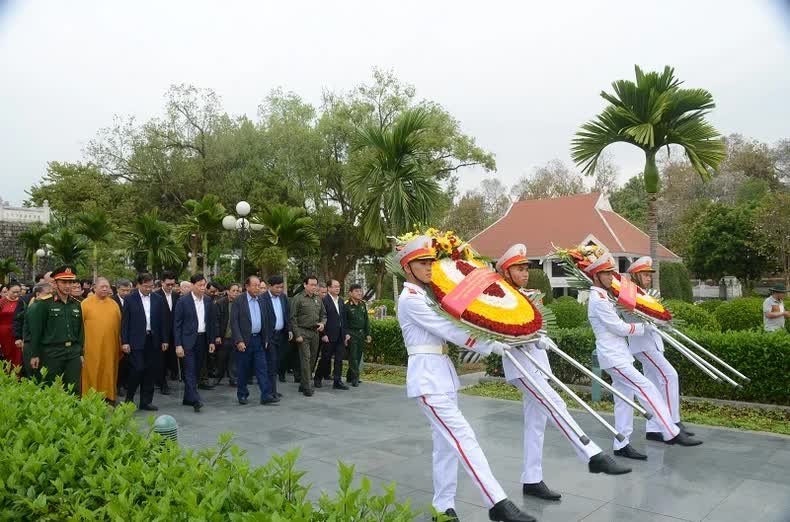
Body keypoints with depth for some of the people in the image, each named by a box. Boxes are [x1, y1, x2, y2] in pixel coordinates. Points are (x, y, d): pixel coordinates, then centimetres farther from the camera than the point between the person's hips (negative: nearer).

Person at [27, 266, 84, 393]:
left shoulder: (76, 304, 9)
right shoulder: (44, 303, -6)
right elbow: (36, 330, -6)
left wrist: (81, 353, 12)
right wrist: (35, 354, -6)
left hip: (74, 353, 4)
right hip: (52, 353, -4)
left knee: (74, 390, 7)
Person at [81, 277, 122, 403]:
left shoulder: (114, 304, 9)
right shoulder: (86, 303, -1)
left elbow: (119, 325, 11)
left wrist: (120, 344, 9)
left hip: (110, 347, 3)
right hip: (92, 347, -3)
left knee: (109, 373, 9)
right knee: (92, 373, 3)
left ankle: (109, 397, 18)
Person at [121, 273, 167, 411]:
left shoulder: (158, 299, 7)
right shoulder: (130, 299, -1)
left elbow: (162, 321, 10)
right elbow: (125, 322, -1)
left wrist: (164, 340, 7)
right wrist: (124, 342, -7)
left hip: (153, 341, 3)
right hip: (136, 340, -3)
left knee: (151, 371, 6)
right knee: (137, 369, -8)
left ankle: (146, 401, 16)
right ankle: (129, 398, 15)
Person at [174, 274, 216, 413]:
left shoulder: (208, 301, 7)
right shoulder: (183, 301, -7)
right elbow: (177, 324, -6)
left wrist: (211, 341, 9)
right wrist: (178, 345, -11)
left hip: (202, 340, 5)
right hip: (188, 340, -5)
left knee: (195, 370, 11)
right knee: (190, 370, -9)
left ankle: (188, 398, 22)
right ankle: (195, 400, -14)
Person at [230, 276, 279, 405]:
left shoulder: (260, 301, 9)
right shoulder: (239, 301, -7)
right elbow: (234, 322, -11)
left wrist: (266, 339, 12)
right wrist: (239, 341, -17)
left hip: (258, 340, 5)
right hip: (244, 341, -4)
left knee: (262, 369, 1)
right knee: (243, 370, 6)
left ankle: (266, 395, 2)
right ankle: (242, 395, 21)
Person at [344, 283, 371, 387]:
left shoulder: (362, 304, 10)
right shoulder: (347, 306, -8)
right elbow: (344, 322, -8)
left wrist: (368, 334, 12)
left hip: (361, 333, 6)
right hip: (351, 334, -6)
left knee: (358, 356, 8)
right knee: (353, 357, -5)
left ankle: (350, 377, 19)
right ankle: (355, 378, -1)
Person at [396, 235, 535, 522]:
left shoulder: (426, 295, 17)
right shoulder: (410, 298, -11)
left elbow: (446, 328, 11)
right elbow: (448, 330, -14)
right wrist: (489, 346, -12)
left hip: (443, 372, 9)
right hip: (427, 376, -9)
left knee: (446, 444, 11)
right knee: (463, 438, -11)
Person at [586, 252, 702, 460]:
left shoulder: (602, 297, 16)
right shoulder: (599, 300, -15)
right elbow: (619, 328, -15)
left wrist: (647, 324, 9)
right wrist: (643, 327, -2)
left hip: (618, 355, 10)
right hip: (613, 357, -10)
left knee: (624, 398, 9)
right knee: (646, 388, -11)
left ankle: (622, 445, 14)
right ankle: (671, 433, -6)